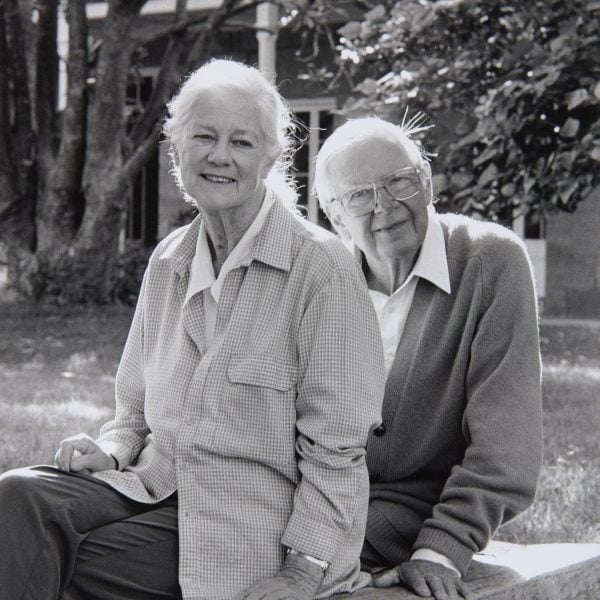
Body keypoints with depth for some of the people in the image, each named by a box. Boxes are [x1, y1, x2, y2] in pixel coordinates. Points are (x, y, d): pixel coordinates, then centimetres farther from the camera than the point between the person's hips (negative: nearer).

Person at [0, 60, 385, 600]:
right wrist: (111, 450, 0)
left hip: (254, 515, -6)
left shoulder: (321, 267, -9)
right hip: (156, 484, 6)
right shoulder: (168, 263, 12)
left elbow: (334, 450, -10)